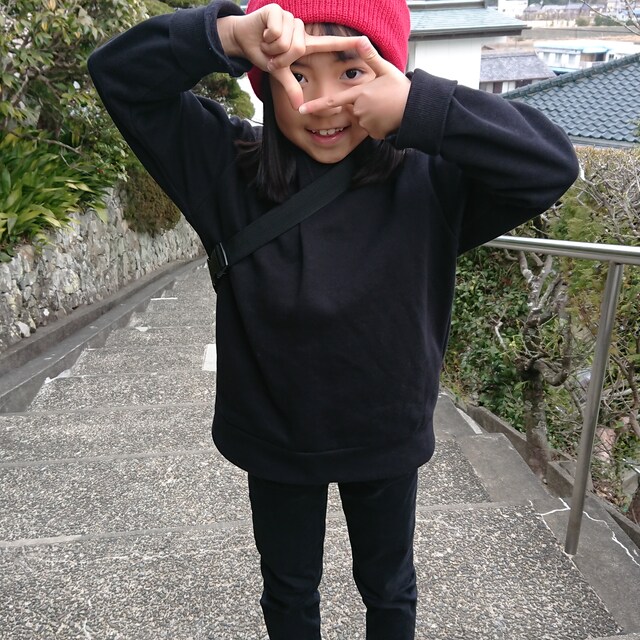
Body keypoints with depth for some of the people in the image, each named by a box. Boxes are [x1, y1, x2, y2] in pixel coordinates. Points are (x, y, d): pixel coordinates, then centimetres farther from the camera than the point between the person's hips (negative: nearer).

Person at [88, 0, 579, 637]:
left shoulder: (428, 179, -18)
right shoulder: (229, 167, -14)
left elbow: (551, 164, -26)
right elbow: (117, 72, -15)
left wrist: (420, 107, -36)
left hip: (386, 438, 0)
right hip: (273, 436, 1)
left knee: (389, 586, 27)